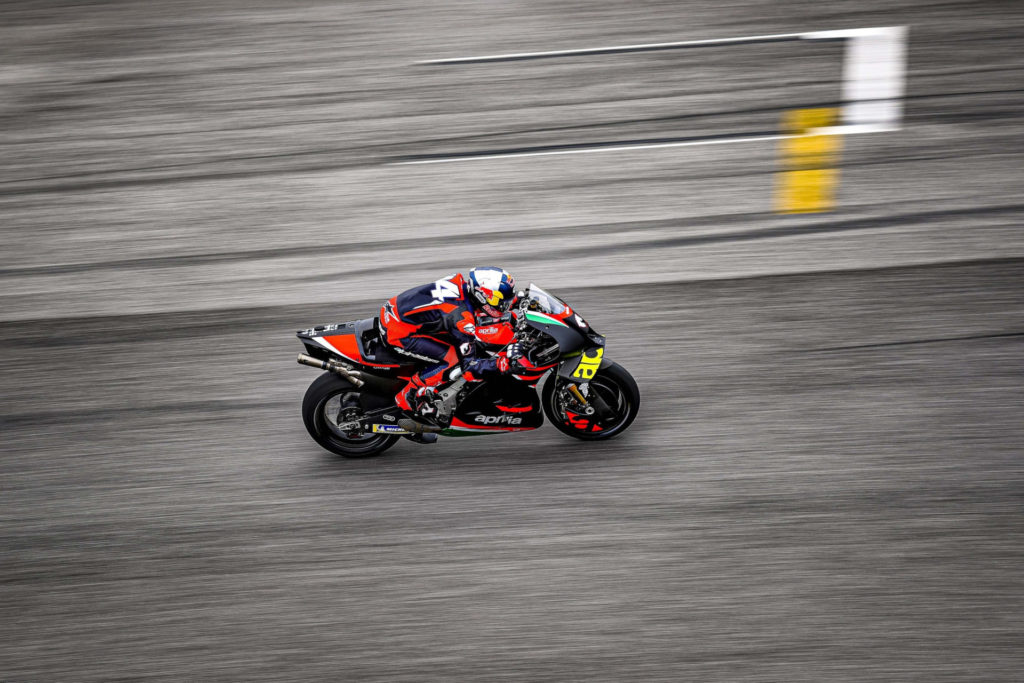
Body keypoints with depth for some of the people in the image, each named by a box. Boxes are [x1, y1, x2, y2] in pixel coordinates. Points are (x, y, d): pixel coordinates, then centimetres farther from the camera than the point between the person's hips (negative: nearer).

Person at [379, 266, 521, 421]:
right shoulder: (462, 318, -25)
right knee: (454, 358, -15)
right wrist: (505, 360, -26)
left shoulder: (462, 283, -3)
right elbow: (470, 368, -23)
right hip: (397, 332, -9)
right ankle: (407, 397, -2)